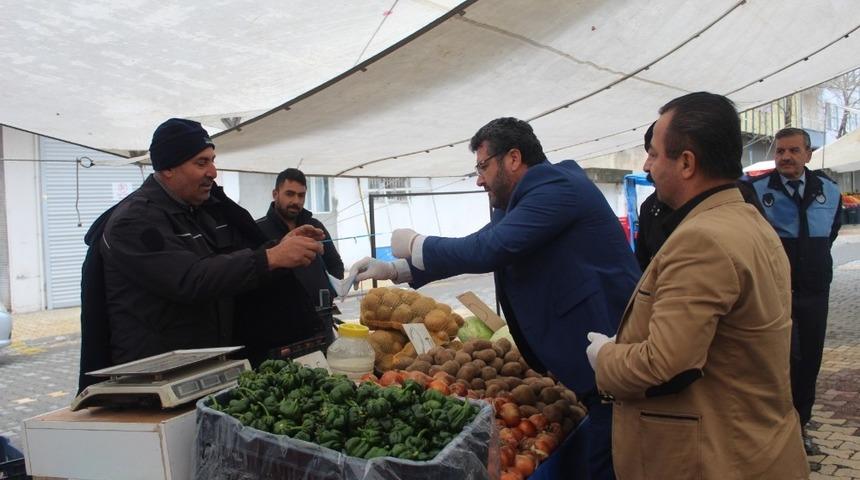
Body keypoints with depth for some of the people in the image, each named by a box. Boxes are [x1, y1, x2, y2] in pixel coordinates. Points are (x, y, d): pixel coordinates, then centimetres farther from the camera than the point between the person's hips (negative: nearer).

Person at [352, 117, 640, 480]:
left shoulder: (557, 187, -18)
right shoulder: (520, 201, 13)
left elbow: (488, 249, -26)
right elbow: (478, 247, 16)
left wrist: (414, 245, -11)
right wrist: (394, 269, 11)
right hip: (590, 354, 10)